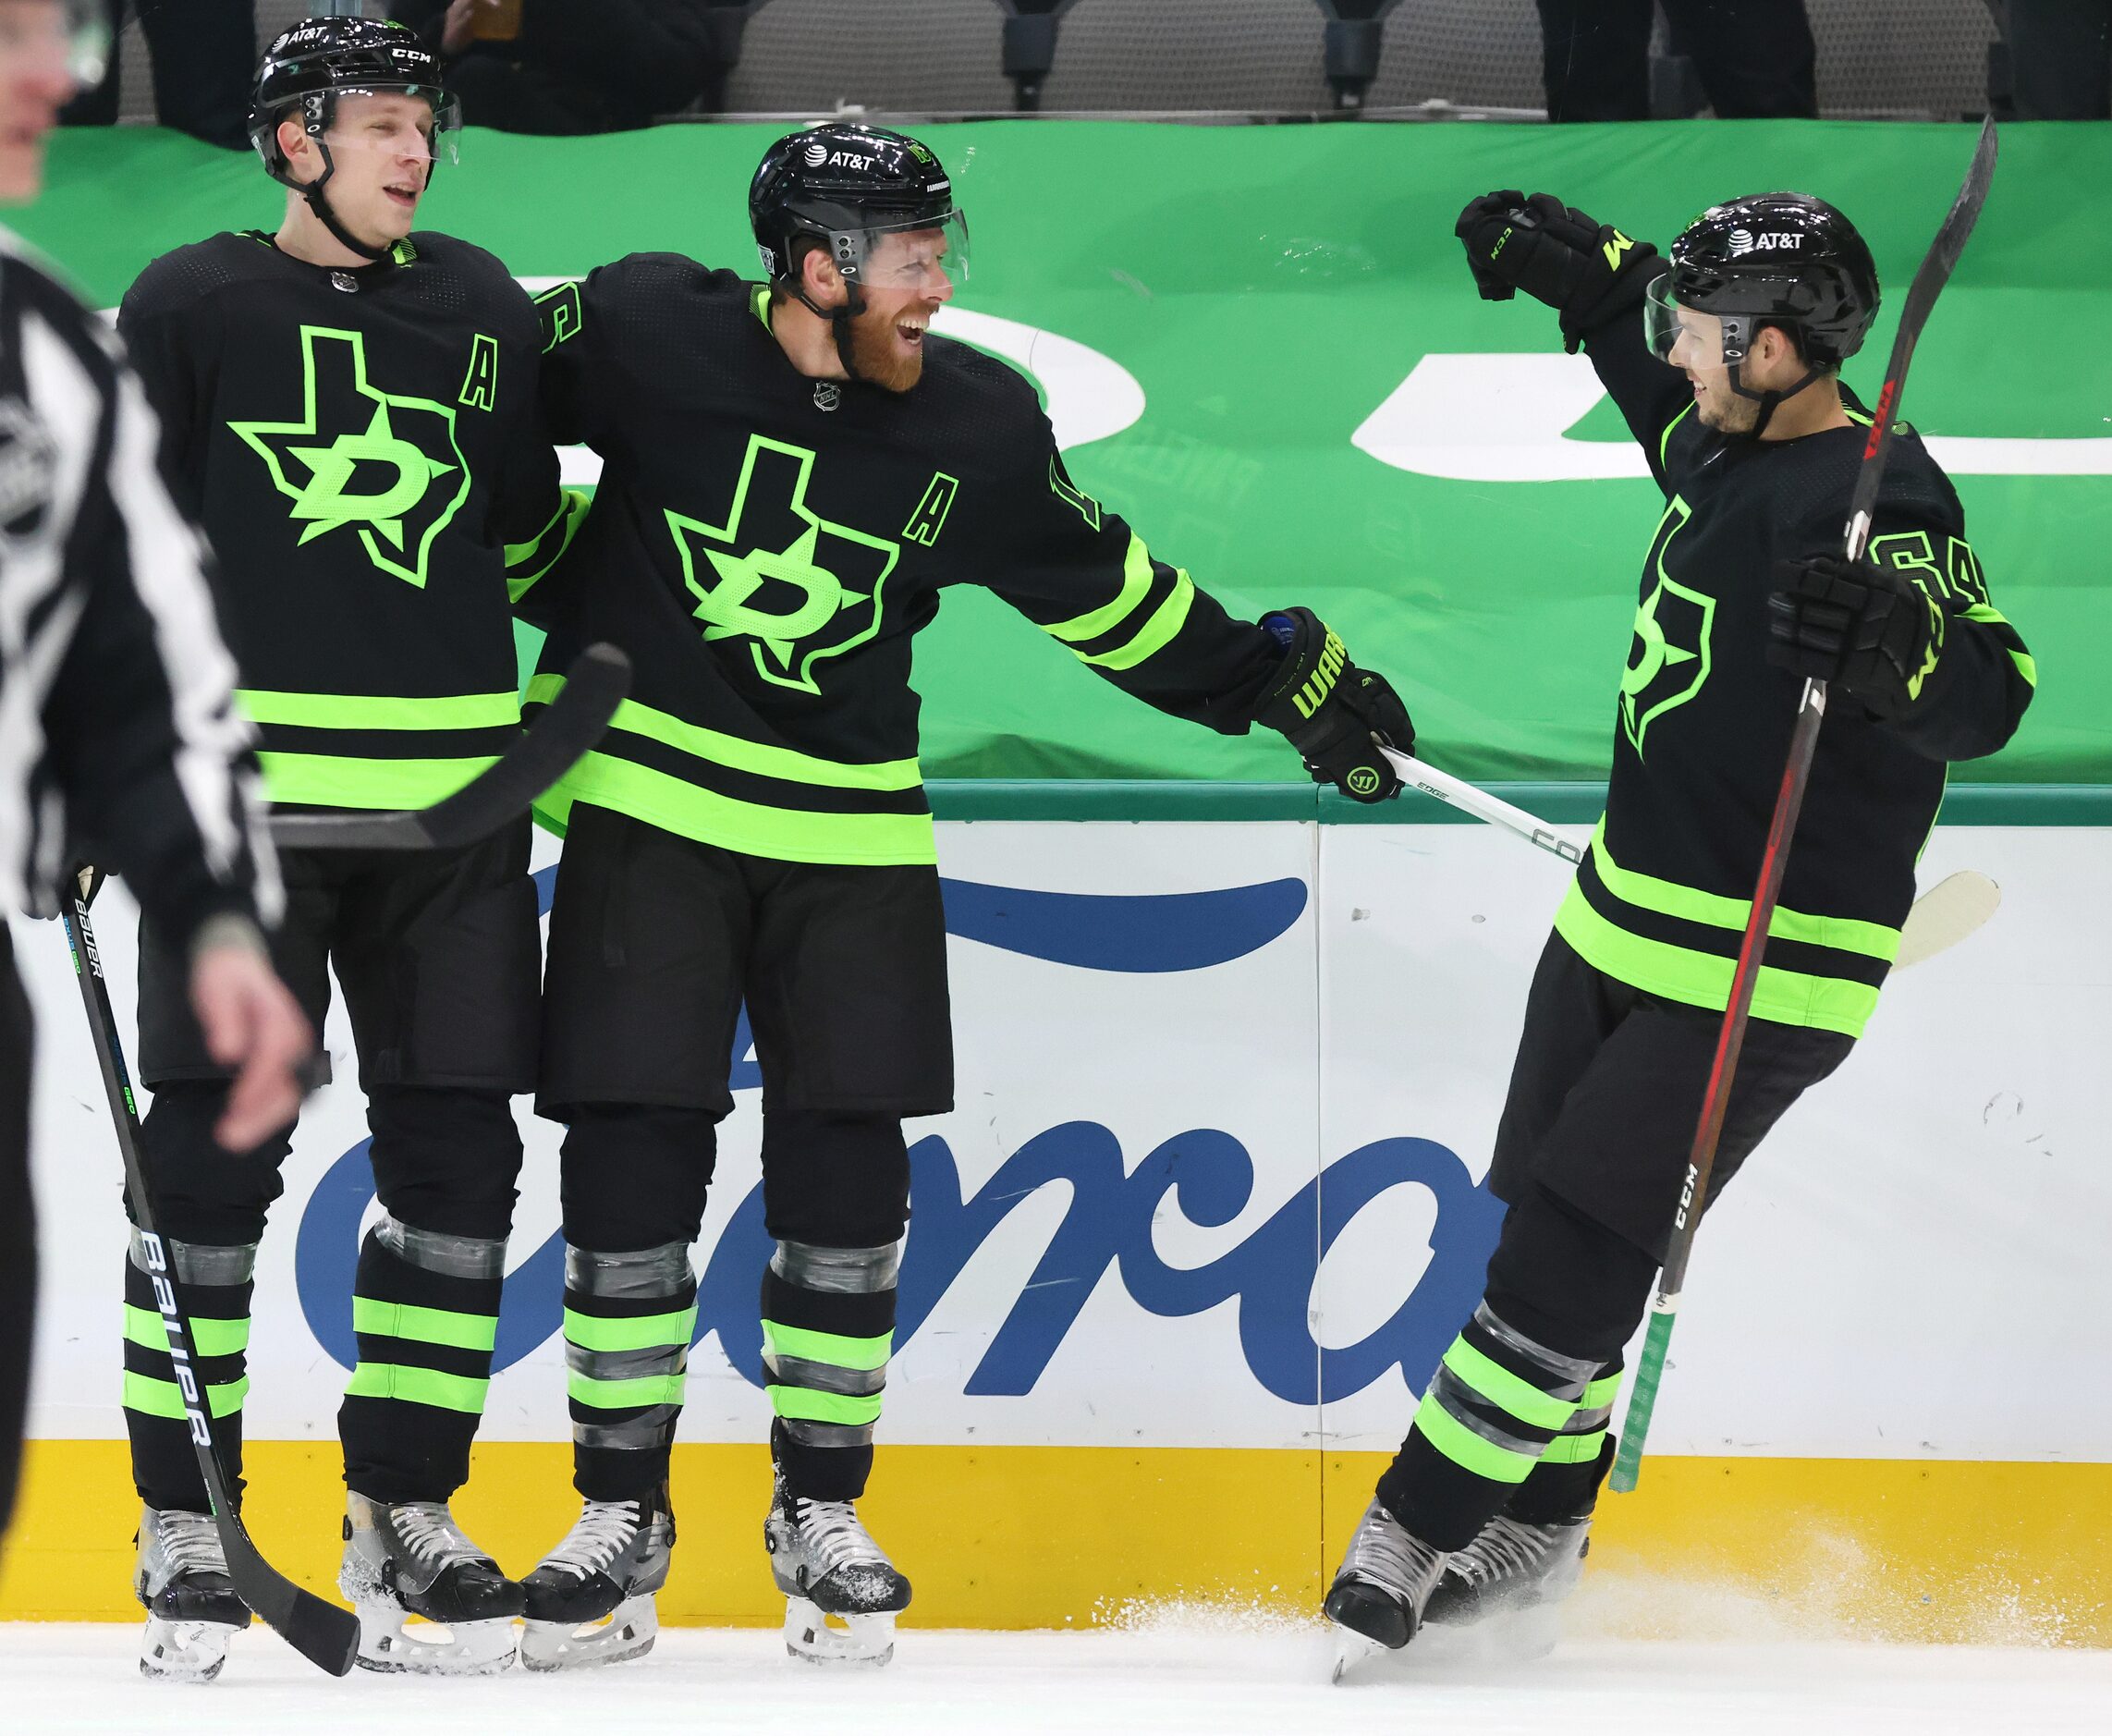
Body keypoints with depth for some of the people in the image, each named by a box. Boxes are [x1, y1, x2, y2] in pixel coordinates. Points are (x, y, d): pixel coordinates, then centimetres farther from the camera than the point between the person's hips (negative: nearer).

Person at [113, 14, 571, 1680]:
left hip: (449, 795, 4)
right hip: (239, 786, -4)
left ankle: (401, 1519, 14)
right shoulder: (190, 306, 0)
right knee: (212, 1161, -5)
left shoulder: (485, 309, 12)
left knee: (456, 1163, 3)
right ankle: (184, 1536, 3)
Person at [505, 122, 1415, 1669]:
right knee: (634, 1152, -4)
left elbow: (1101, 587, 10)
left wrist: (1287, 682, 12)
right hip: (651, 799, -2)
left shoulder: (977, 427, -2)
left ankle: (822, 1512, 15)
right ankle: (621, 1518, 8)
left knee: (844, 1169, 1)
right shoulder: (650, 334, -13)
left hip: (850, 830, 3)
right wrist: (551, 587, 3)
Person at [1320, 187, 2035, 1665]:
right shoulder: (1734, 446, 4)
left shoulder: (1870, 507, -24)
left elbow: (1988, 695, -38)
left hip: (1759, 972, -9)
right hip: (1626, 921, 9)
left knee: (1576, 1255, -11)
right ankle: (1538, 1531, 26)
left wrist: (1897, 649, -58)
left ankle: (1418, 1532, -5)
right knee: (1550, 1221, 13)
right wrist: (1585, 271, 29)